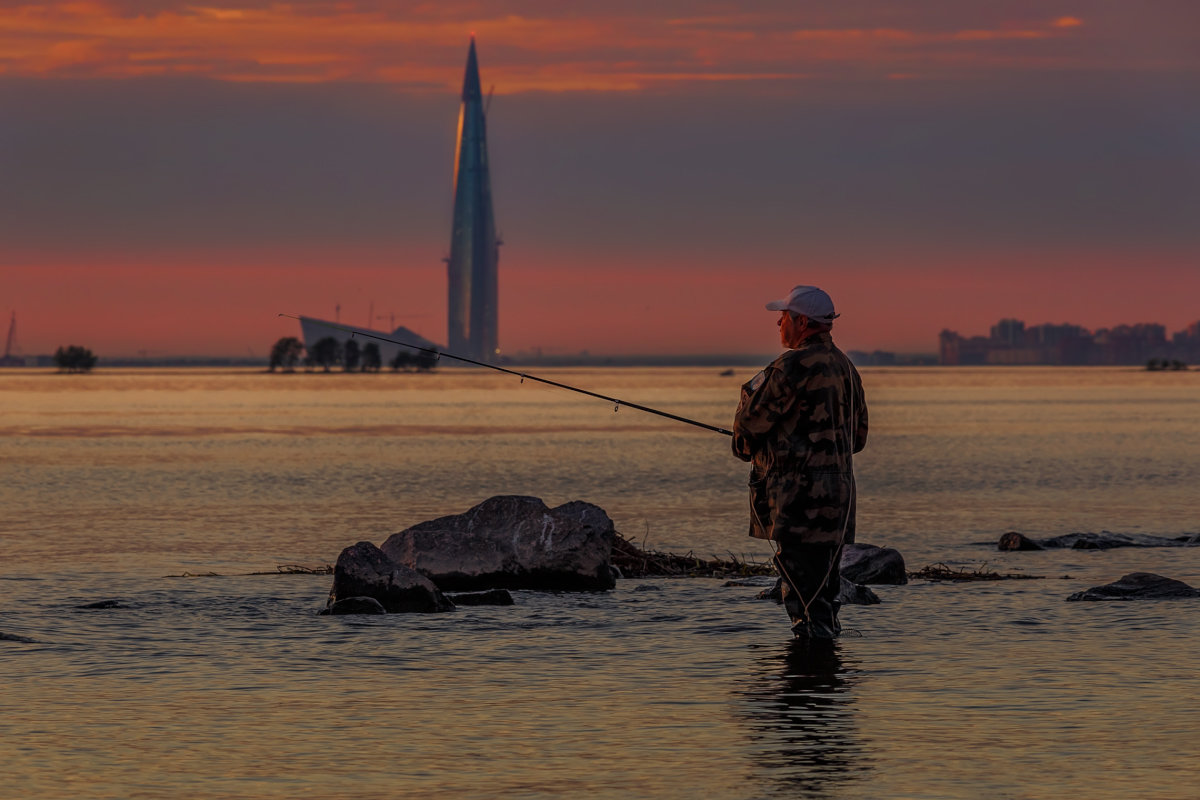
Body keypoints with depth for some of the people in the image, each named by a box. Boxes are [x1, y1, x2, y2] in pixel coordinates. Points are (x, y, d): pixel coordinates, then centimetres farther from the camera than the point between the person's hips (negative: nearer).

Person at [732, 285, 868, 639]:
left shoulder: (791, 368, -15)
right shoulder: (845, 367, 14)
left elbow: (750, 423, -9)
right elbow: (858, 435, 22)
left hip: (799, 495, -9)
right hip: (837, 496, 9)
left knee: (802, 586, -6)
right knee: (825, 580, 14)